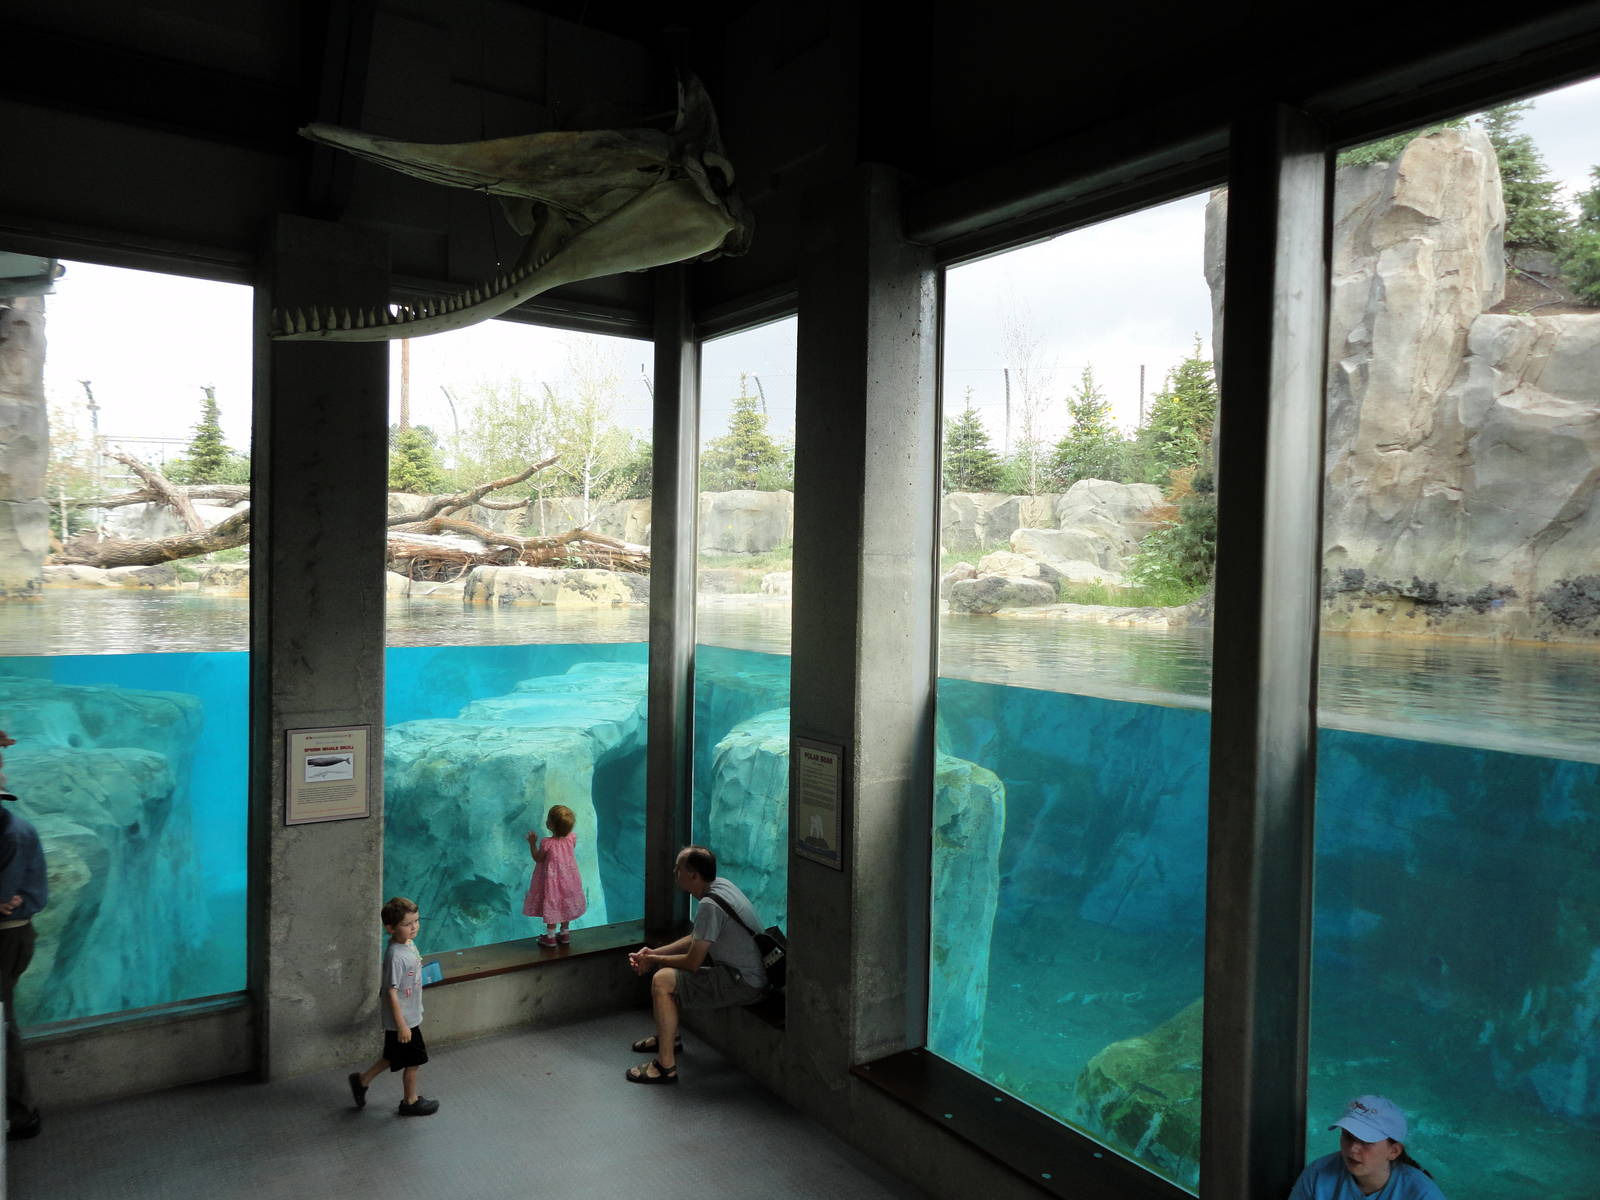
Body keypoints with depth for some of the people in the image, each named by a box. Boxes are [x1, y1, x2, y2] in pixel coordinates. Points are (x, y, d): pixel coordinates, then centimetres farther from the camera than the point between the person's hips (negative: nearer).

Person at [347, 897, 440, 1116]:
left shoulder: (408, 945, 0)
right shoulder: (395, 956, -29)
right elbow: (392, 993, -25)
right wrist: (402, 1025, -22)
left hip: (411, 1016, 9)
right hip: (403, 1020, -9)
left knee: (393, 1057, 24)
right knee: (413, 1062, 10)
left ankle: (362, 1080, 41)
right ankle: (410, 1102, 29)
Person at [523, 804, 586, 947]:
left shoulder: (547, 843, -30)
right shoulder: (571, 838, -17)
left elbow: (538, 859, -14)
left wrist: (532, 843, -7)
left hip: (552, 878, -5)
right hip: (568, 877, 5)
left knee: (551, 904, 12)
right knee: (565, 903, 21)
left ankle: (550, 936, 23)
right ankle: (564, 933, 33)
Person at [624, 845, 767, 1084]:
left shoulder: (710, 906, -25)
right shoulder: (720, 885, 5)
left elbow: (692, 963, -20)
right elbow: (696, 938, 15)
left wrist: (653, 961, -3)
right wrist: (654, 953, 8)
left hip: (743, 983, -10)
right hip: (743, 969, 10)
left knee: (662, 980, -15)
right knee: (665, 963, 18)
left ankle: (666, 1067, -8)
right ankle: (669, 1036, 33)